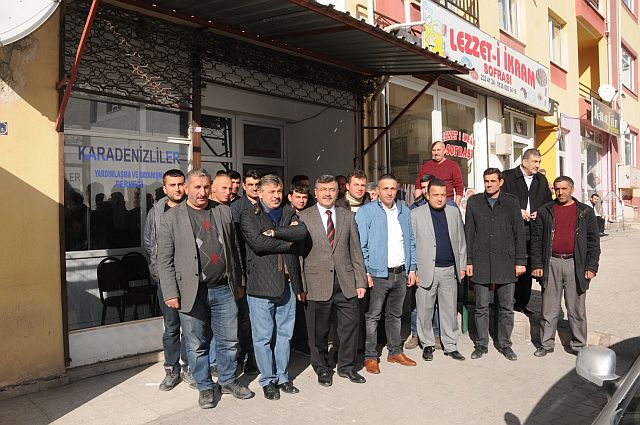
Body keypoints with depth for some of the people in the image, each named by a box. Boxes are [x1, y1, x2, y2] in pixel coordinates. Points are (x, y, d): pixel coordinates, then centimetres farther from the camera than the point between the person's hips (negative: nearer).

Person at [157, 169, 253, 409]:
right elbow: (165, 260, -4)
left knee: (229, 340, 12)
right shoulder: (170, 218, -2)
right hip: (192, 292, -2)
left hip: (224, 289, 3)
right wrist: (171, 294, -9)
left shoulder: (224, 212, 8)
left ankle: (228, 381, 33)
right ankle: (205, 387, 29)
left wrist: (238, 282, 12)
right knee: (197, 345, 10)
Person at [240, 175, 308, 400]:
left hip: (288, 284, 5)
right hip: (261, 285, -4)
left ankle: (283, 377, 29)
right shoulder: (249, 215, -2)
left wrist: (274, 232, -15)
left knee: (285, 334, 15)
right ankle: (268, 380, 21)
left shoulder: (289, 213, 13)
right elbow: (257, 242, -19)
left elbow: (302, 232, -6)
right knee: (263, 337, 5)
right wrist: (288, 242, -8)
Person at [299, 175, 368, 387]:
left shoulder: (348, 216, 9)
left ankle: (347, 366, 30)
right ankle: (322, 369, 30)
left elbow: (356, 251, 9)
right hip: (317, 284, -2)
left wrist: (361, 281, 4)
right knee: (319, 330, 8)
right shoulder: (304, 217, 0)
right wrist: (300, 285, -5)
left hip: (346, 282, 3)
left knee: (351, 325, 8)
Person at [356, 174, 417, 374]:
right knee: (372, 316, 2)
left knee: (395, 314, 16)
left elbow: (411, 242, 15)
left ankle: (395, 352, 28)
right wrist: (365, 272, -13)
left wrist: (412, 269, 10)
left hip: (401, 273, 5)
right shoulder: (366, 211, -5)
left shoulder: (404, 211, 11)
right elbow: (361, 245, -8)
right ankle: (370, 356, 12)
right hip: (378, 274, -5)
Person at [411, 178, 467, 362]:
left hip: (450, 270, 3)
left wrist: (462, 266, 10)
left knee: (450, 309, 9)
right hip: (426, 270, -3)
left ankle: (450, 346, 23)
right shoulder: (416, 214, -3)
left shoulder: (454, 212, 9)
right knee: (425, 310, 6)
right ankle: (428, 345, 22)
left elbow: (461, 240, 13)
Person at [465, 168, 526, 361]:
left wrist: (520, 261, -1)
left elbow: (519, 233, 4)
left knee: (506, 307, 7)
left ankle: (505, 344, 23)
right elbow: (468, 233, 5)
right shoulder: (473, 202, 5)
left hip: (505, 262, 0)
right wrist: (468, 261, 1)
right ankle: (481, 344, 20)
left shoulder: (511, 202, 4)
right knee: (481, 307, 7)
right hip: (480, 262, 0)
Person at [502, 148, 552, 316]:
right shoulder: (508, 176, -3)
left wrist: (540, 213, 1)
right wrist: (517, 211, -14)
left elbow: (548, 203, 20)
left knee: (527, 269, 9)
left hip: (533, 231, 5)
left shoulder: (542, 180, 14)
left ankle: (522, 304, 20)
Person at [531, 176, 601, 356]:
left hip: (576, 265, 0)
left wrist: (591, 267, -3)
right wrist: (536, 265, -1)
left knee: (577, 308, 7)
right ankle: (546, 344, 17)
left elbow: (593, 241, 5)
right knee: (549, 308, 6)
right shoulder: (545, 211, 7)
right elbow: (536, 239, 6)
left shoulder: (585, 212, 7)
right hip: (551, 264, 0)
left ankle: (578, 344, 21)